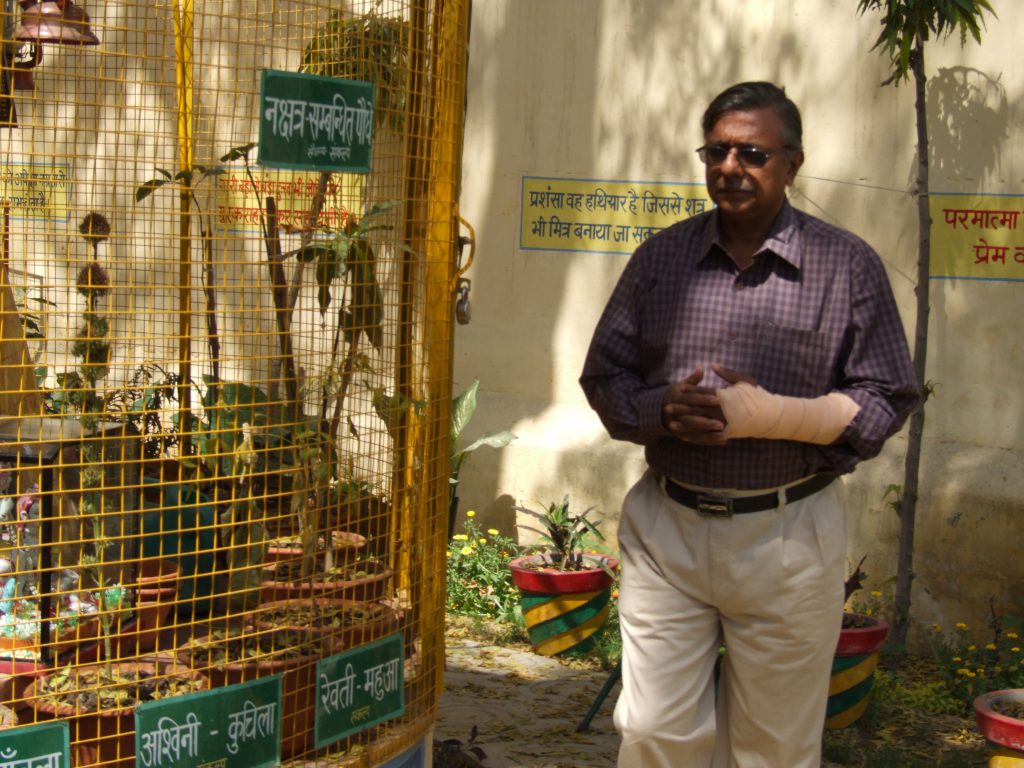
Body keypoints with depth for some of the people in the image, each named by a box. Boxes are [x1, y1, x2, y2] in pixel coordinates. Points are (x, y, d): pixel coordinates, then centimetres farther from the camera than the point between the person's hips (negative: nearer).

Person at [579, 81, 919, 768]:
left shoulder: (848, 266, -1)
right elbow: (604, 374, 11)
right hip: (666, 529, 2)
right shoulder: (660, 258, 7)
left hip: (787, 536, -2)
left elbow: (887, 400, -3)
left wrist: (770, 414, -16)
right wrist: (662, 411, -11)